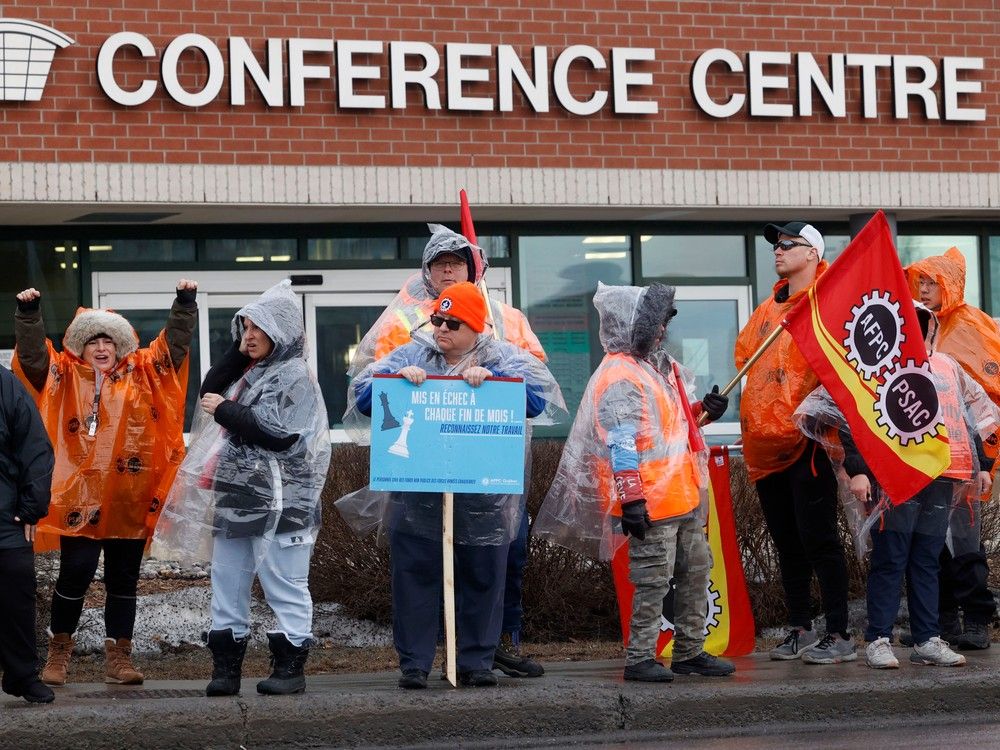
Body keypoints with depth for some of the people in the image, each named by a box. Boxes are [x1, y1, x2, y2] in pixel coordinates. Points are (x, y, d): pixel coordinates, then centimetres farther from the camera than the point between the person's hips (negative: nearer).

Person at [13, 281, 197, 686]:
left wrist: (185, 304, 0)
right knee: (74, 576, -2)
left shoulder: (141, 374, 9)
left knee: (124, 580, 8)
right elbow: (33, 354, -6)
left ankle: (119, 656, 16)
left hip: (129, 500, 3)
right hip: (79, 498, -2)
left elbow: (173, 344, 10)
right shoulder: (64, 376, 5)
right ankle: (59, 651, 13)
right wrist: (28, 314, -19)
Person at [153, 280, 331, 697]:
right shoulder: (252, 371, 19)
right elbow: (211, 389, 13)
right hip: (236, 499, 9)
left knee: (284, 585, -3)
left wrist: (225, 411, -13)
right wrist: (239, 350, 4)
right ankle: (225, 667, 13)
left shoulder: (294, 377, -8)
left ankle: (291, 666, 2)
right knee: (227, 584, 8)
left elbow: (279, 434, -19)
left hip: (277, 503, -9)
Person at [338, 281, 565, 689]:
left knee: (482, 579, 6)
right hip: (416, 496, 1)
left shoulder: (502, 357, 4)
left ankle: (477, 662, 16)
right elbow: (362, 395, 1)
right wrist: (397, 378, -16)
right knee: (413, 577, 2)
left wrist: (491, 377, -24)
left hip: (483, 496, -1)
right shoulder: (410, 355, 10)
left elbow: (539, 395, -13)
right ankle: (413, 663, 8)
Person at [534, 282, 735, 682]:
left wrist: (703, 409, 14)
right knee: (654, 579, -6)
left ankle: (690, 652, 23)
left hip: (684, 495, 10)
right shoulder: (620, 376, -17)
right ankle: (639, 658, 1)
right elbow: (621, 445, -22)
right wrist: (630, 500, -24)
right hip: (651, 500, -10)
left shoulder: (657, 366, 15)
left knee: (696, 572, 14)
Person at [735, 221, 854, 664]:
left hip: (806, 440, -8)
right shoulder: (769, 309, 17)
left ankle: (839, 636, -4)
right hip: (766, 441, 8)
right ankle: (800, 630, 20)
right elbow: (745, 355, 26)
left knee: (818, 539, -7)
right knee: (787, 542, 12)